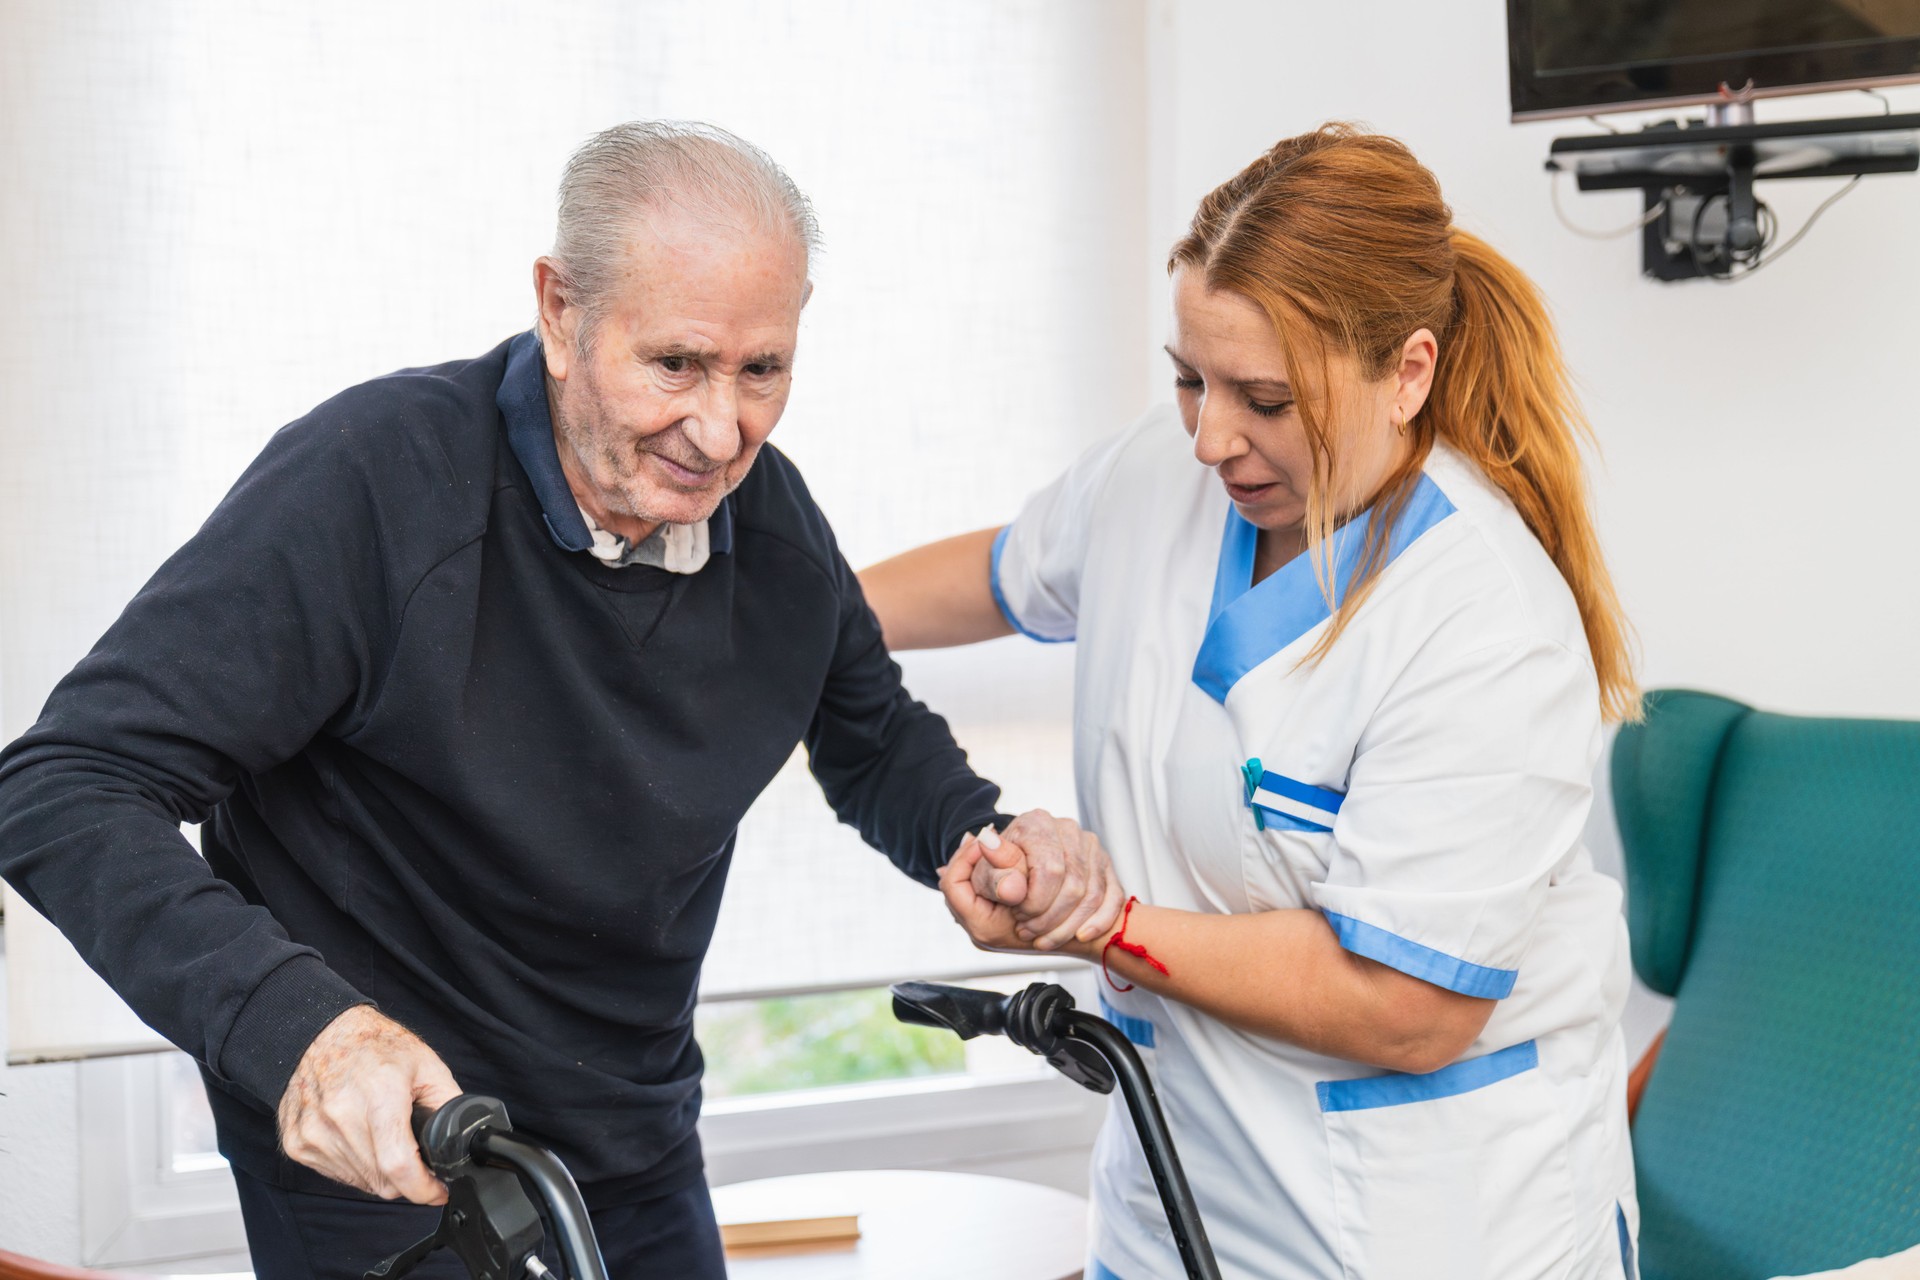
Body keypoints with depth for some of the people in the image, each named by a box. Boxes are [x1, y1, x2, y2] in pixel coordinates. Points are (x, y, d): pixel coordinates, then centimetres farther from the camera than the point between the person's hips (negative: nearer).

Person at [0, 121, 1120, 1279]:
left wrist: (991, 840, -8)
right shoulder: (371, 478, -24)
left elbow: (874, 737, 14)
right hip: (378, 1169, -5)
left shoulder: (770, 513, -5)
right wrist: (298, 1027, -42)